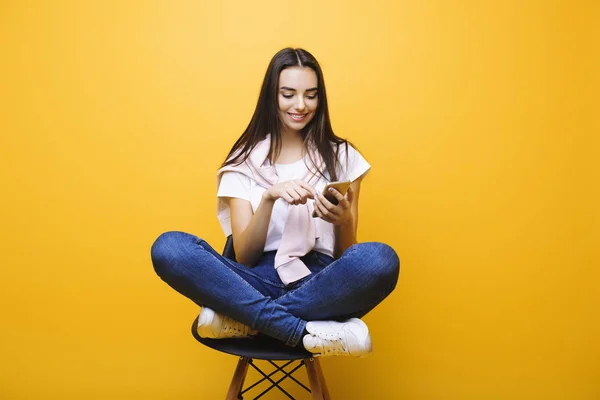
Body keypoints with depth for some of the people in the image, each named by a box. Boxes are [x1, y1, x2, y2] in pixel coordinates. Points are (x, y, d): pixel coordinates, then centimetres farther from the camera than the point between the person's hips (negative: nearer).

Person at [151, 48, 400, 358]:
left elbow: (347, 256, 7)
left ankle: (241, 318, -23)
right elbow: (244, 256, -1)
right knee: (168, 248, -26)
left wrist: (343, 222, -16)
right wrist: (270, 197, -18)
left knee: (380, 259, -33)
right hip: (260, 282, 1)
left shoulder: (340, 156, 9)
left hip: (320, 283, 0)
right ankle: (309, 333, -29)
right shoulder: (244, 161, 9)